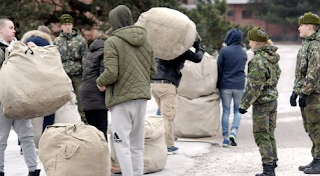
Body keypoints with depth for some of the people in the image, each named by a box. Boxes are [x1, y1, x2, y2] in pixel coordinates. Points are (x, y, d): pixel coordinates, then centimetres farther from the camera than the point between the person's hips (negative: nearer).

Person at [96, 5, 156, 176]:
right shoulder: (145, 42, 9)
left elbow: (111, 73, -18)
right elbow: (152, 71, 13)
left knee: (122, 144, -3)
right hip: (141, 97, 6)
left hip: (122, 98, -6)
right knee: (137, 145, 14)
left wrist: (100, 82, 1)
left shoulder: (112, 42, -10)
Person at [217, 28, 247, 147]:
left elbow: (219, 69, -5)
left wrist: (218, 84, 5)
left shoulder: (224, 51, -8)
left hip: (226, 85, -2)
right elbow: (242, 69, 13)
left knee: (226, 111, 6)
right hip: (239, 85, 2)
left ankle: (226, 138, 6)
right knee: (238, 110, 12)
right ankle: (233, 132, -9)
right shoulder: (243, 53, 6)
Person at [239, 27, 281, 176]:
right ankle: (273, 162, 23)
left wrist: (244, 104, -15)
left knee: (262, 136, -2)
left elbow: (255, 86, -21)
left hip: (261, 103, -8)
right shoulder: (273, 58, 6)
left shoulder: (258, 60, -20)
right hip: (273, 100, 8)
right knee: (270, 134, 17)